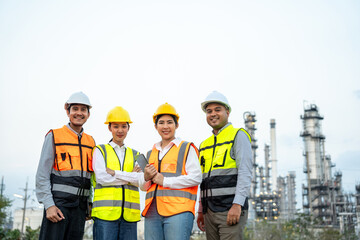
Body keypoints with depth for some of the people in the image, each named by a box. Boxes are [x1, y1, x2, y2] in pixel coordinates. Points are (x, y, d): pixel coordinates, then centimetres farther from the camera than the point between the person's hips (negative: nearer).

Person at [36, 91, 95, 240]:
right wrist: (49, 205, -13)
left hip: (80, 205, 5)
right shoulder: (54, 136, 0)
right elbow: (42, 175, -4)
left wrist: (89, 205, 11)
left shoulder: (91, 142, 13)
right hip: (58, 203, -4)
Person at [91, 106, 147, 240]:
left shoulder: (135, 155, 17)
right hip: (105, 213, -3)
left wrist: (115, 173, -8)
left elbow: (143, 180, 0)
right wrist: (131, 176, -3)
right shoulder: (100, 151, 9)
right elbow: (102, 178, -7)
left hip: (129, 215, 3)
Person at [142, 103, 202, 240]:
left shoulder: (187, 148, 6)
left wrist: (164, 181, -8)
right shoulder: (151, 154, 23)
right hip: (152, 212, 5)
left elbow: (196, 177, -7)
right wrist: (145, 177, 4)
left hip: (178, 212, -5)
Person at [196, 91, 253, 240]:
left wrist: (237, 205, -20)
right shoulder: (204, 145, 19)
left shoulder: (238, 136, 0)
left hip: (231, 209, -6)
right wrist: (201, 211, 17)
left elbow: (245, 172, -11)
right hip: (210, 211, 6)